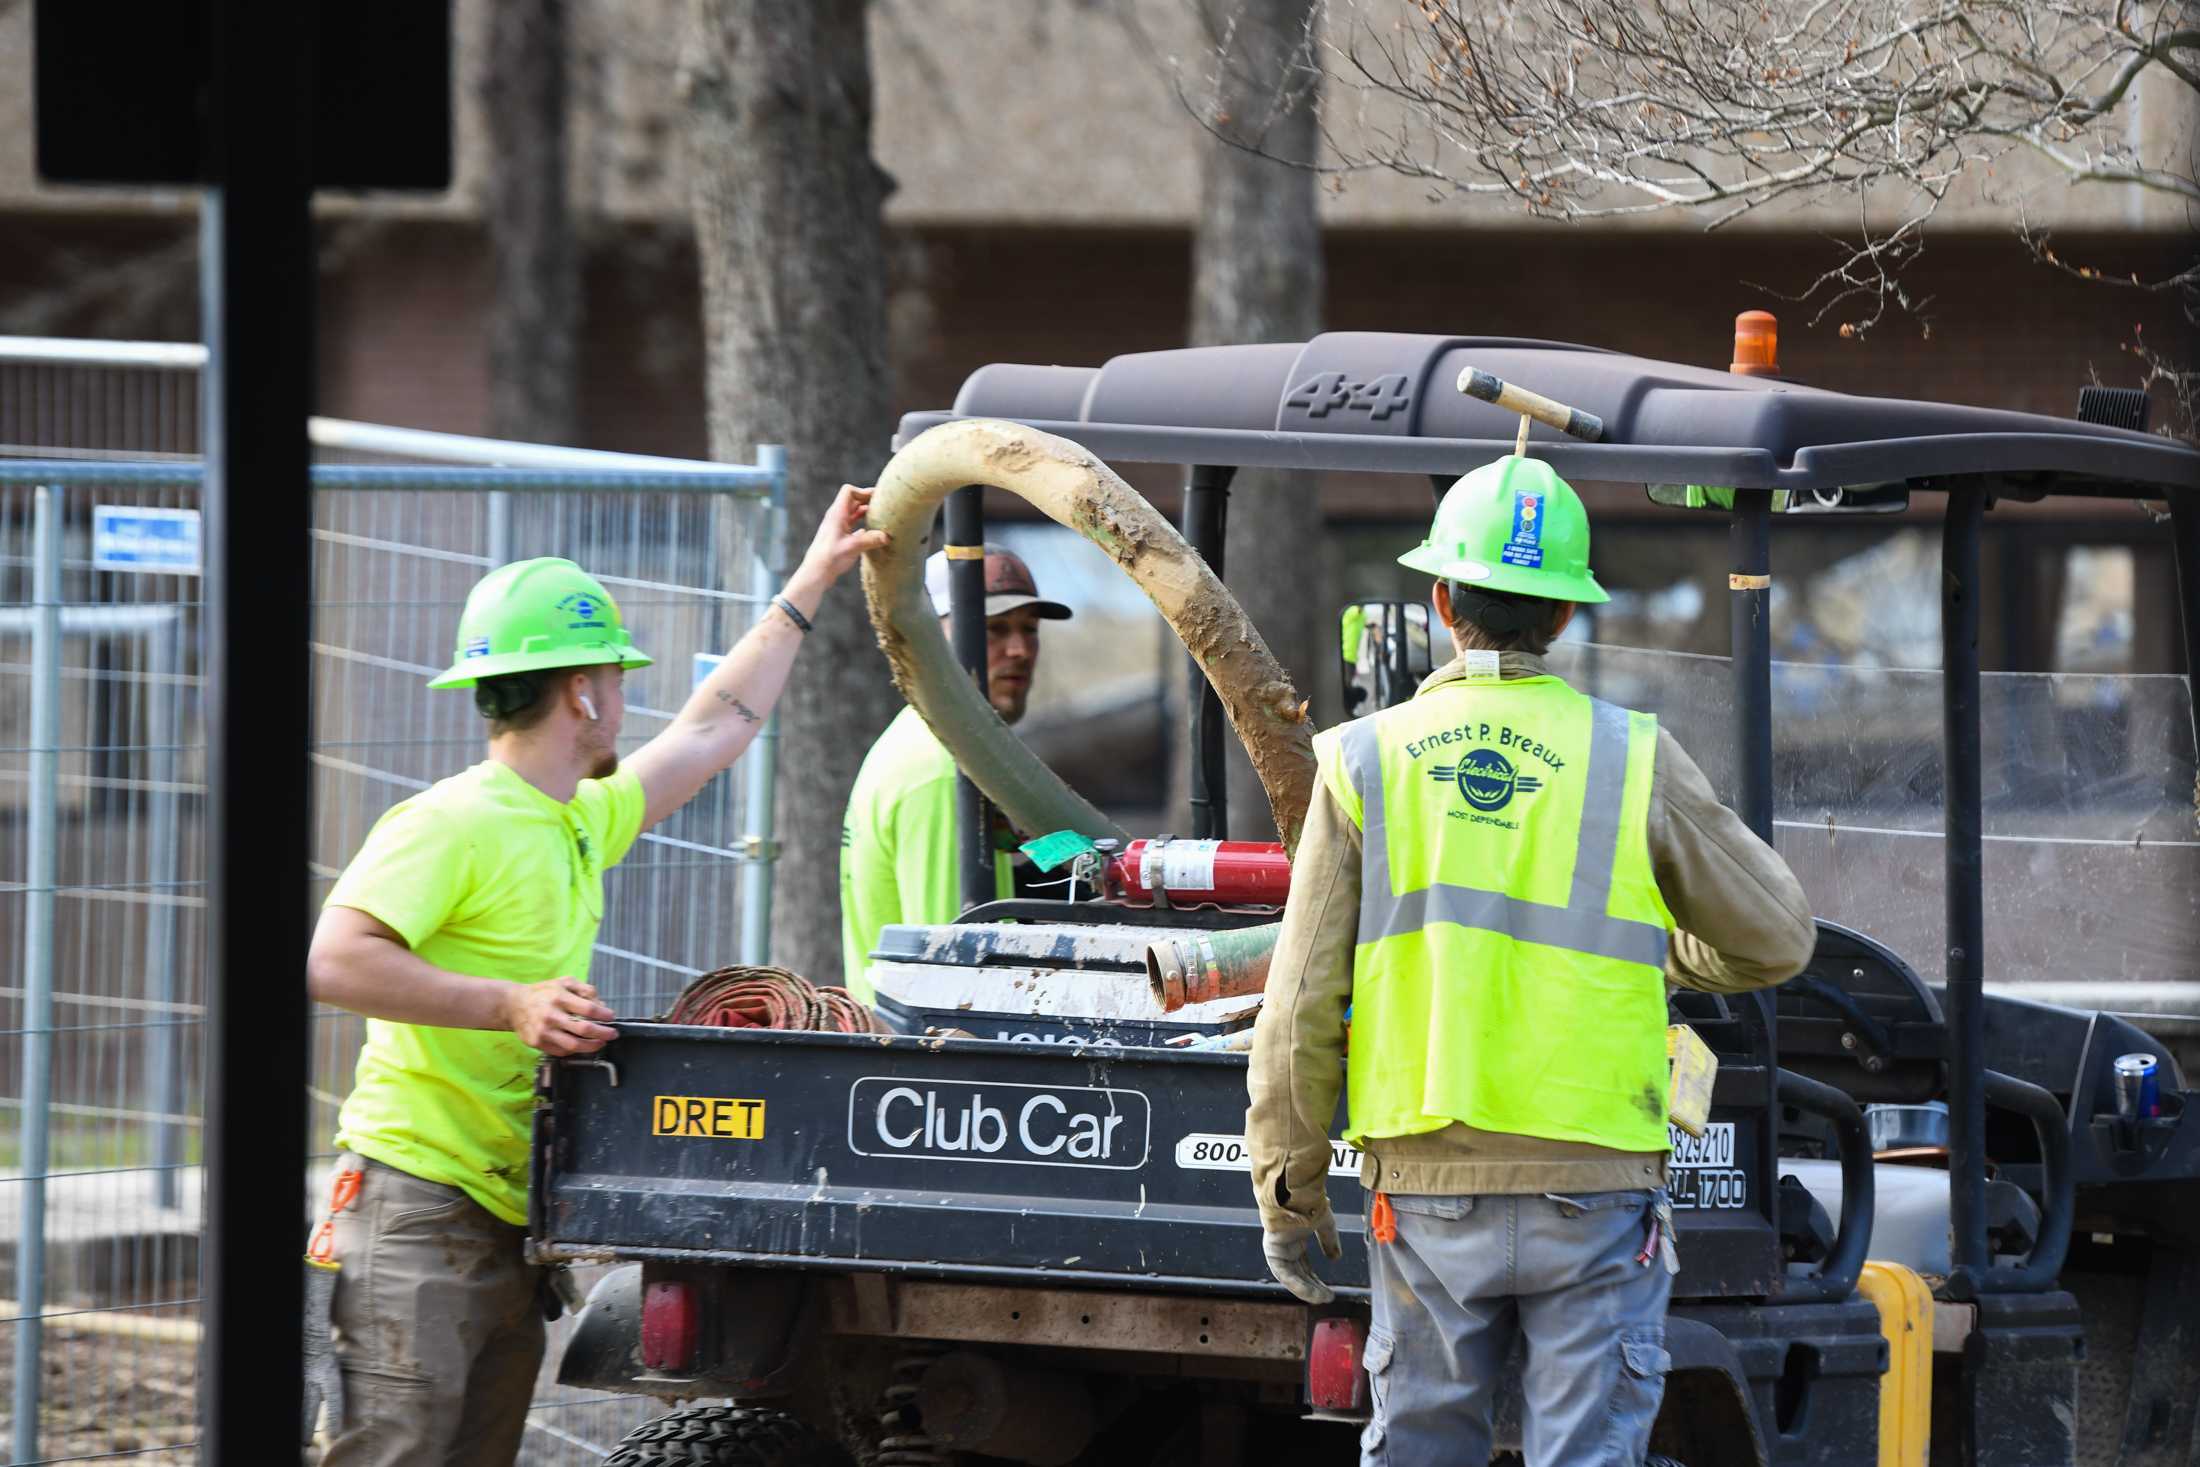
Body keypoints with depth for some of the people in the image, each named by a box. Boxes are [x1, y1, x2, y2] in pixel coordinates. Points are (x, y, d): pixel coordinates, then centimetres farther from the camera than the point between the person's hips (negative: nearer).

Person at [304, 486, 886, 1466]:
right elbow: (332, 961, -22)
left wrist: (808, 586, 38)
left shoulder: (581, 826, 17)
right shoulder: (450, 825, -12)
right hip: (417, 1209, -9)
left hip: (511, 1222, 9)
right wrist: (510, 1004, -27)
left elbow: (713, 731, 33)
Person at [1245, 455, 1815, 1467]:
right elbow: (1775, 939, 8)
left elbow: (1303, 1005, 0)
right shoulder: (1633, 763, -1)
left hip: (1429, 1189, 1)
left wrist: (1287, 1187, 8)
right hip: (1591, 1188, -1)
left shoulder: (1366, 761, 0)